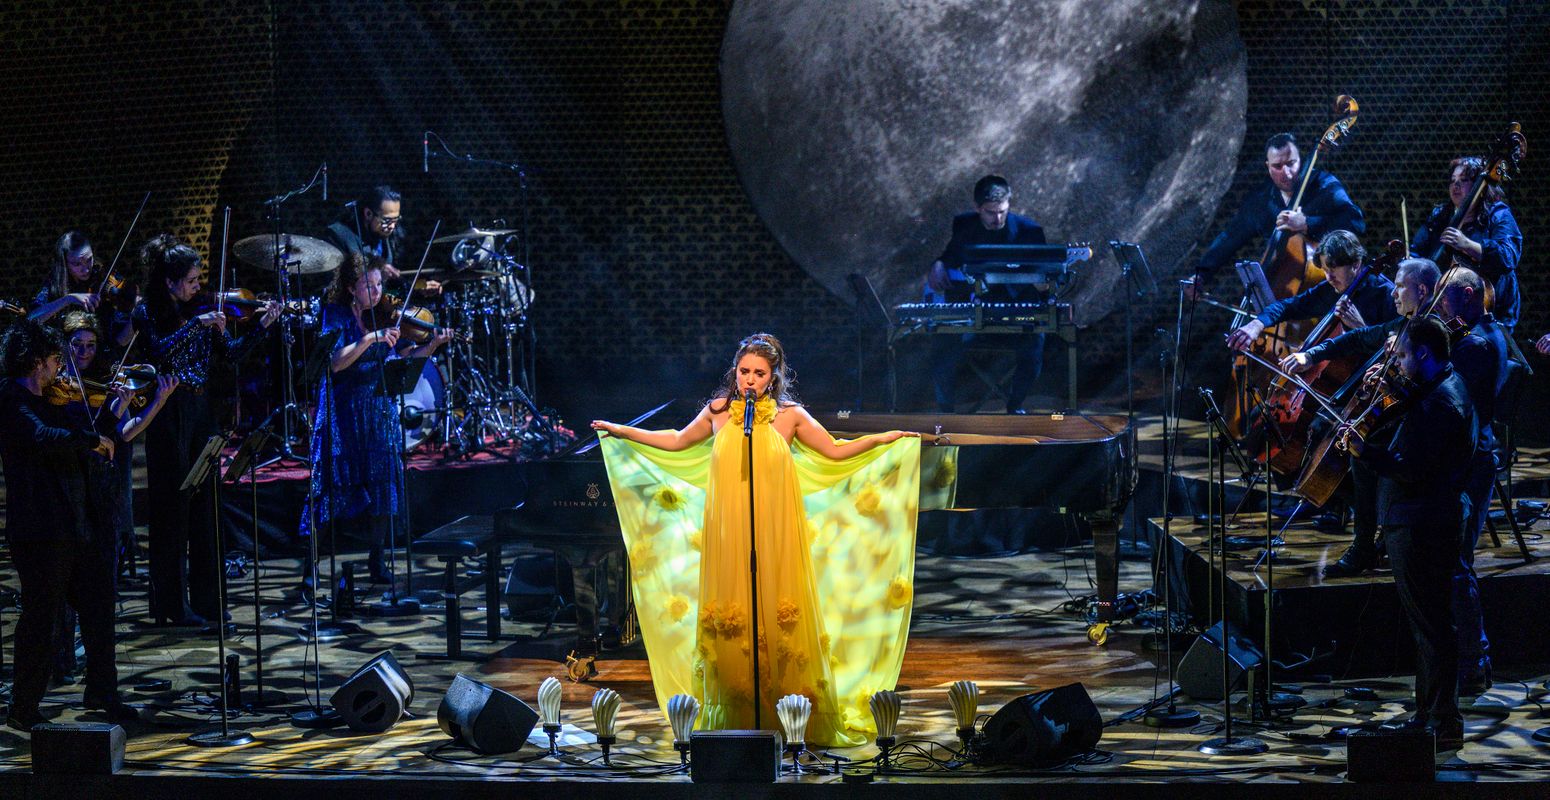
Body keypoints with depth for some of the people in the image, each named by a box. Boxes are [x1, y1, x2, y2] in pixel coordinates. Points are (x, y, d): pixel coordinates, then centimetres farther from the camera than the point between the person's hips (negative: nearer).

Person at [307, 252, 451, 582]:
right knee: (337, 485, -3)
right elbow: (335, 363, -19)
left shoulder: (388, 314, 4)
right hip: (343, 413, -3)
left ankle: (377, 559, 9)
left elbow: (406, 358, 0)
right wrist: (370, 340, -28)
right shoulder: (336, 314, -5)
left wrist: (433, 344, -17)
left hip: (380, 411, 3)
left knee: (380, 481, -1)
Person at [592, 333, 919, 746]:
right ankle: (733, 718, 4)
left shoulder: (790, 416, 4)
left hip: (775, 533, -1)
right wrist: (621, 432, 26)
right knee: (729, 619, -2)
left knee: (779, 617, -5)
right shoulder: (719, 411, 8)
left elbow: (836, 452, 12)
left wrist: (882, 439, 3)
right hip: (728, 532, 1)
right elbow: (677, 442, 24)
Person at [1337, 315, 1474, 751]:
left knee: (1432, 628, -6)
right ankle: (1429, 716, 26)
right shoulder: (1444, 388, 13)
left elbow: (1412, 470, -25)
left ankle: (1444, 724, -2)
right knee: (1430, 625, 17)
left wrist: (1365, 451, -19)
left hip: (1423, 529, -11)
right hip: (1423, 523, 11)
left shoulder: (1440, 403, -21)